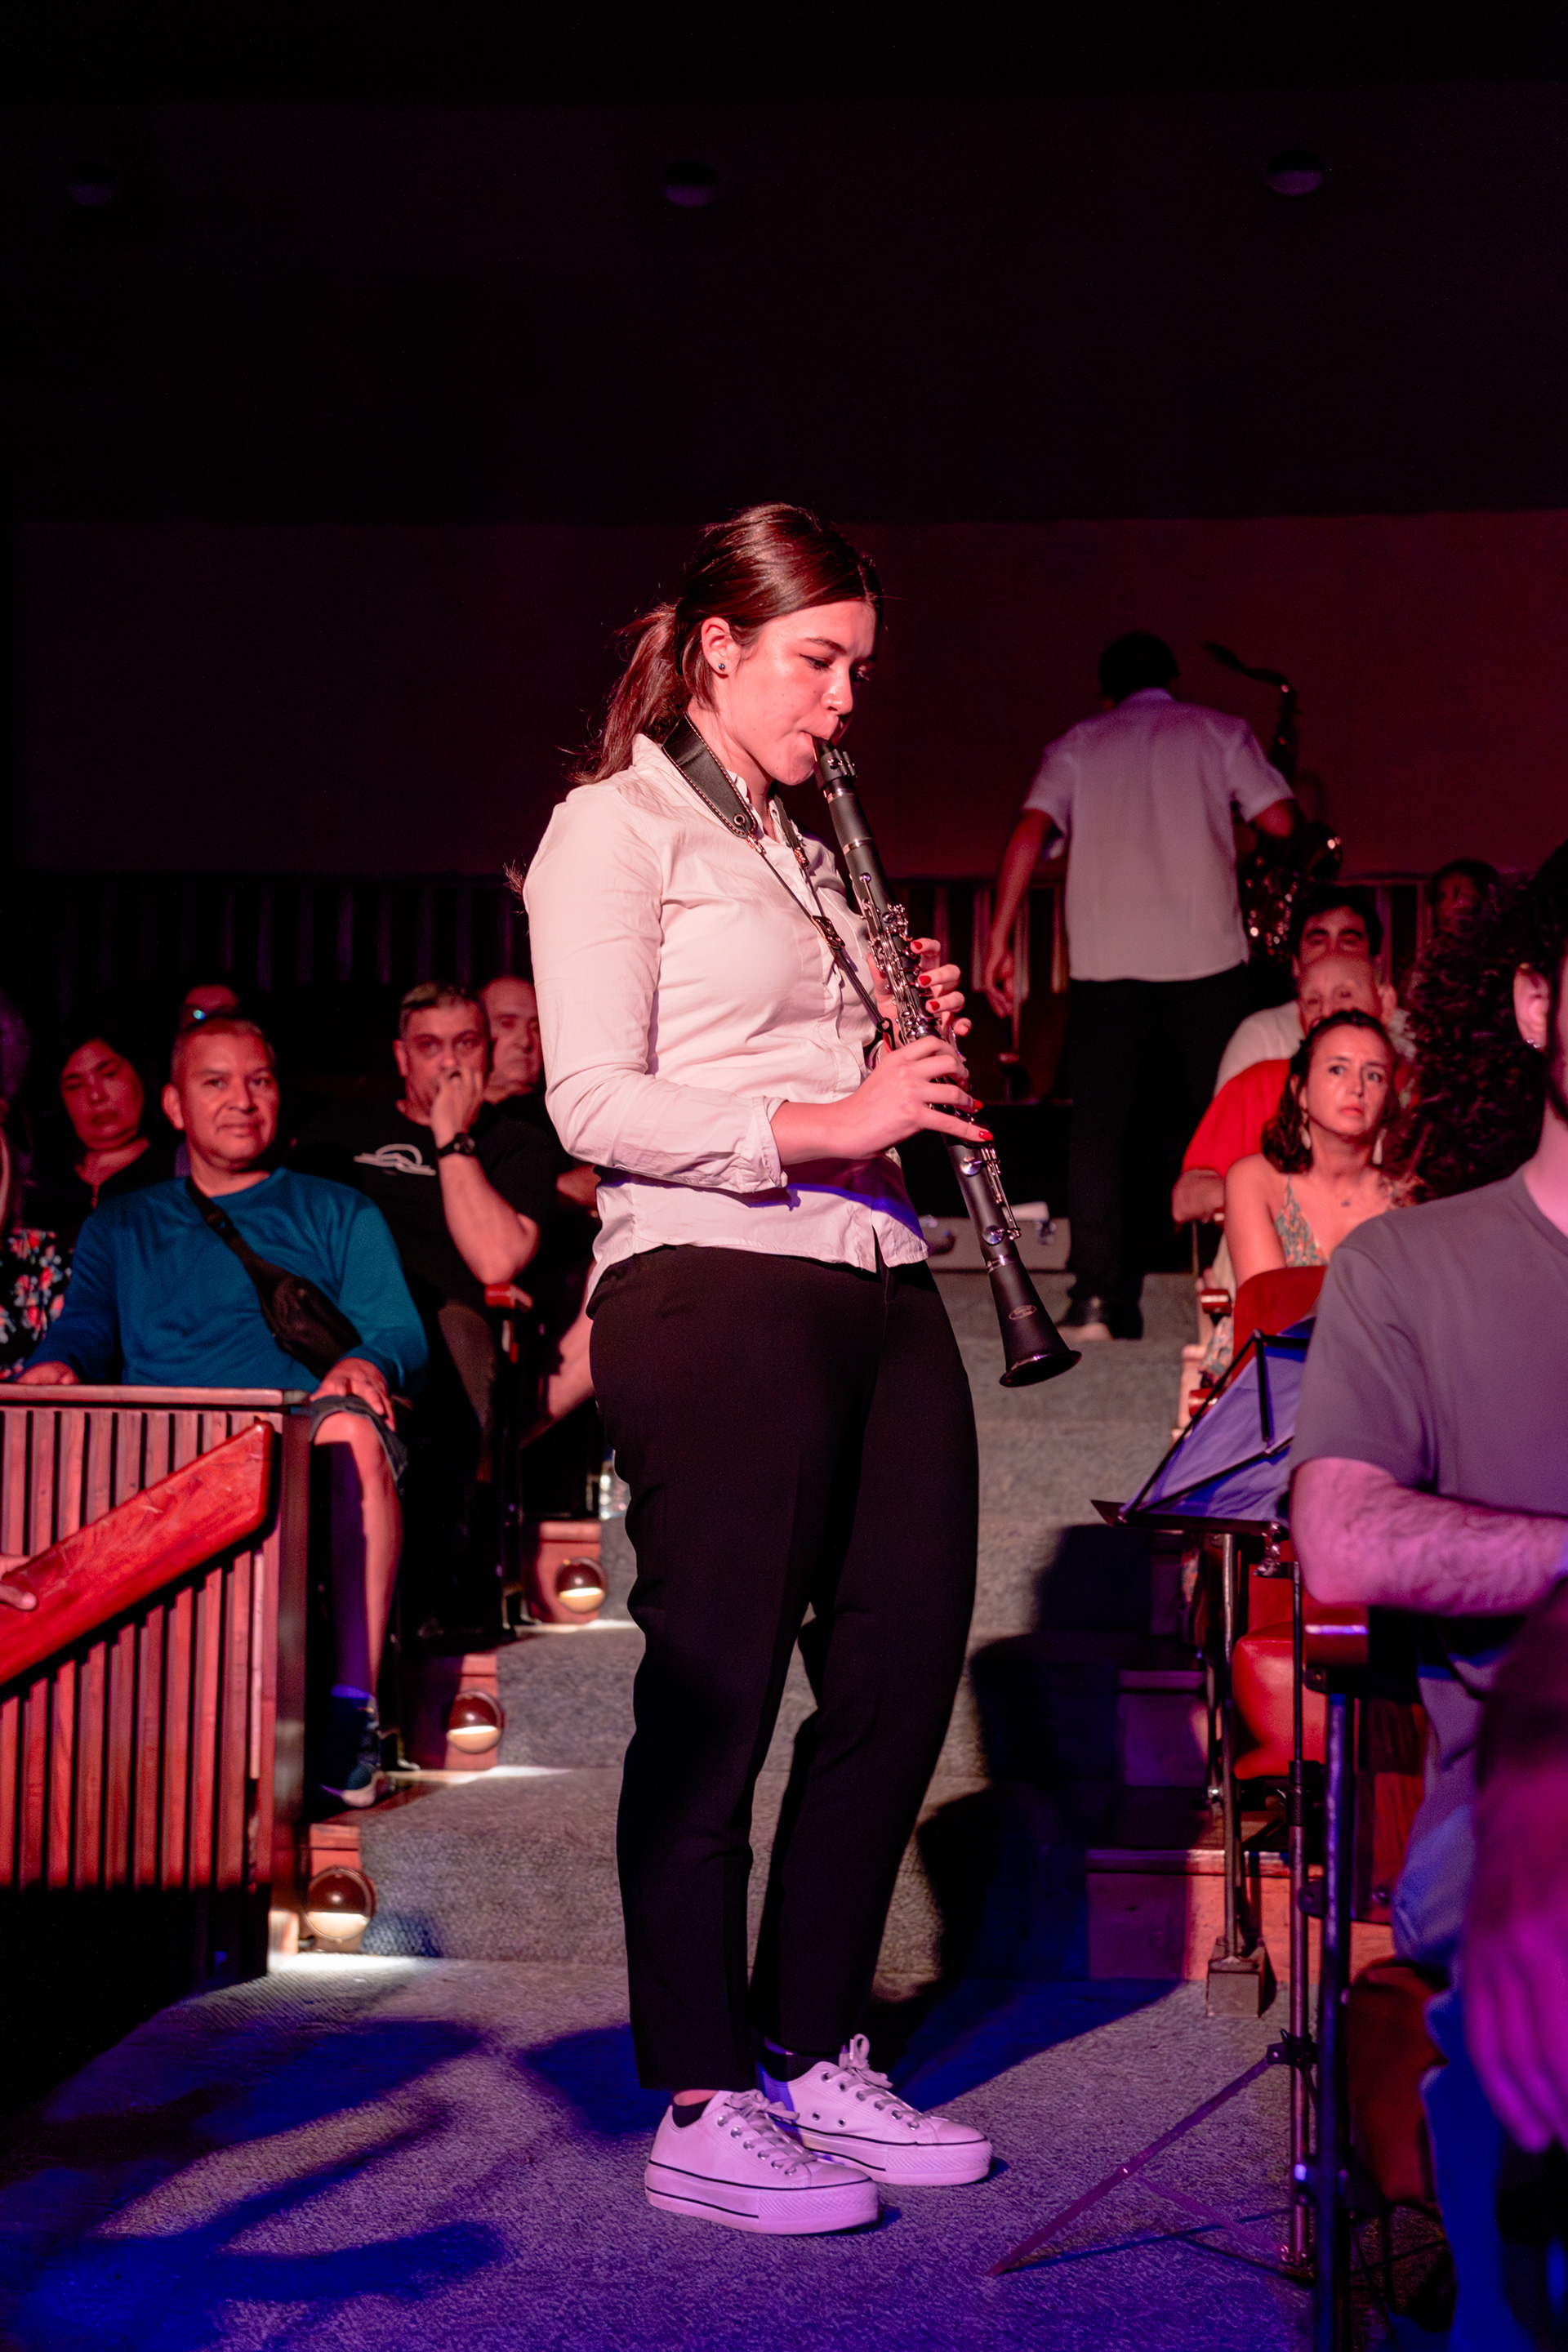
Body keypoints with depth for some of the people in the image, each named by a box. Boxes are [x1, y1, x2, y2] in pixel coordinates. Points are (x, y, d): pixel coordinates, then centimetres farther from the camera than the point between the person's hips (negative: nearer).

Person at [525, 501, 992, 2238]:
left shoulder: (807, 851, 24)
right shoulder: (617, 827, -1)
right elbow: (594, 1104, -11)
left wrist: (923, 1049, 7)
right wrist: (819, 1123, -20)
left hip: (877, 1284, 8)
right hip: (712, 1292, -8)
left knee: (903, 1671, 8)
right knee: (714, 1693, -3)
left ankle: (812, 2055, 22)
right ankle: (699, 2110, 7)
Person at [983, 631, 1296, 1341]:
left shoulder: (1076, 745, 14)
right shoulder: (1218, 732, 12)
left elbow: (1030, 832, -1)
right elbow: (1280, 822, 1)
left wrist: (999, 940, -1)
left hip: (1105, 960, 0)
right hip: (1207, 956, 0)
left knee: (1096, 1129, 4)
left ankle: (1097, 1298, -7)